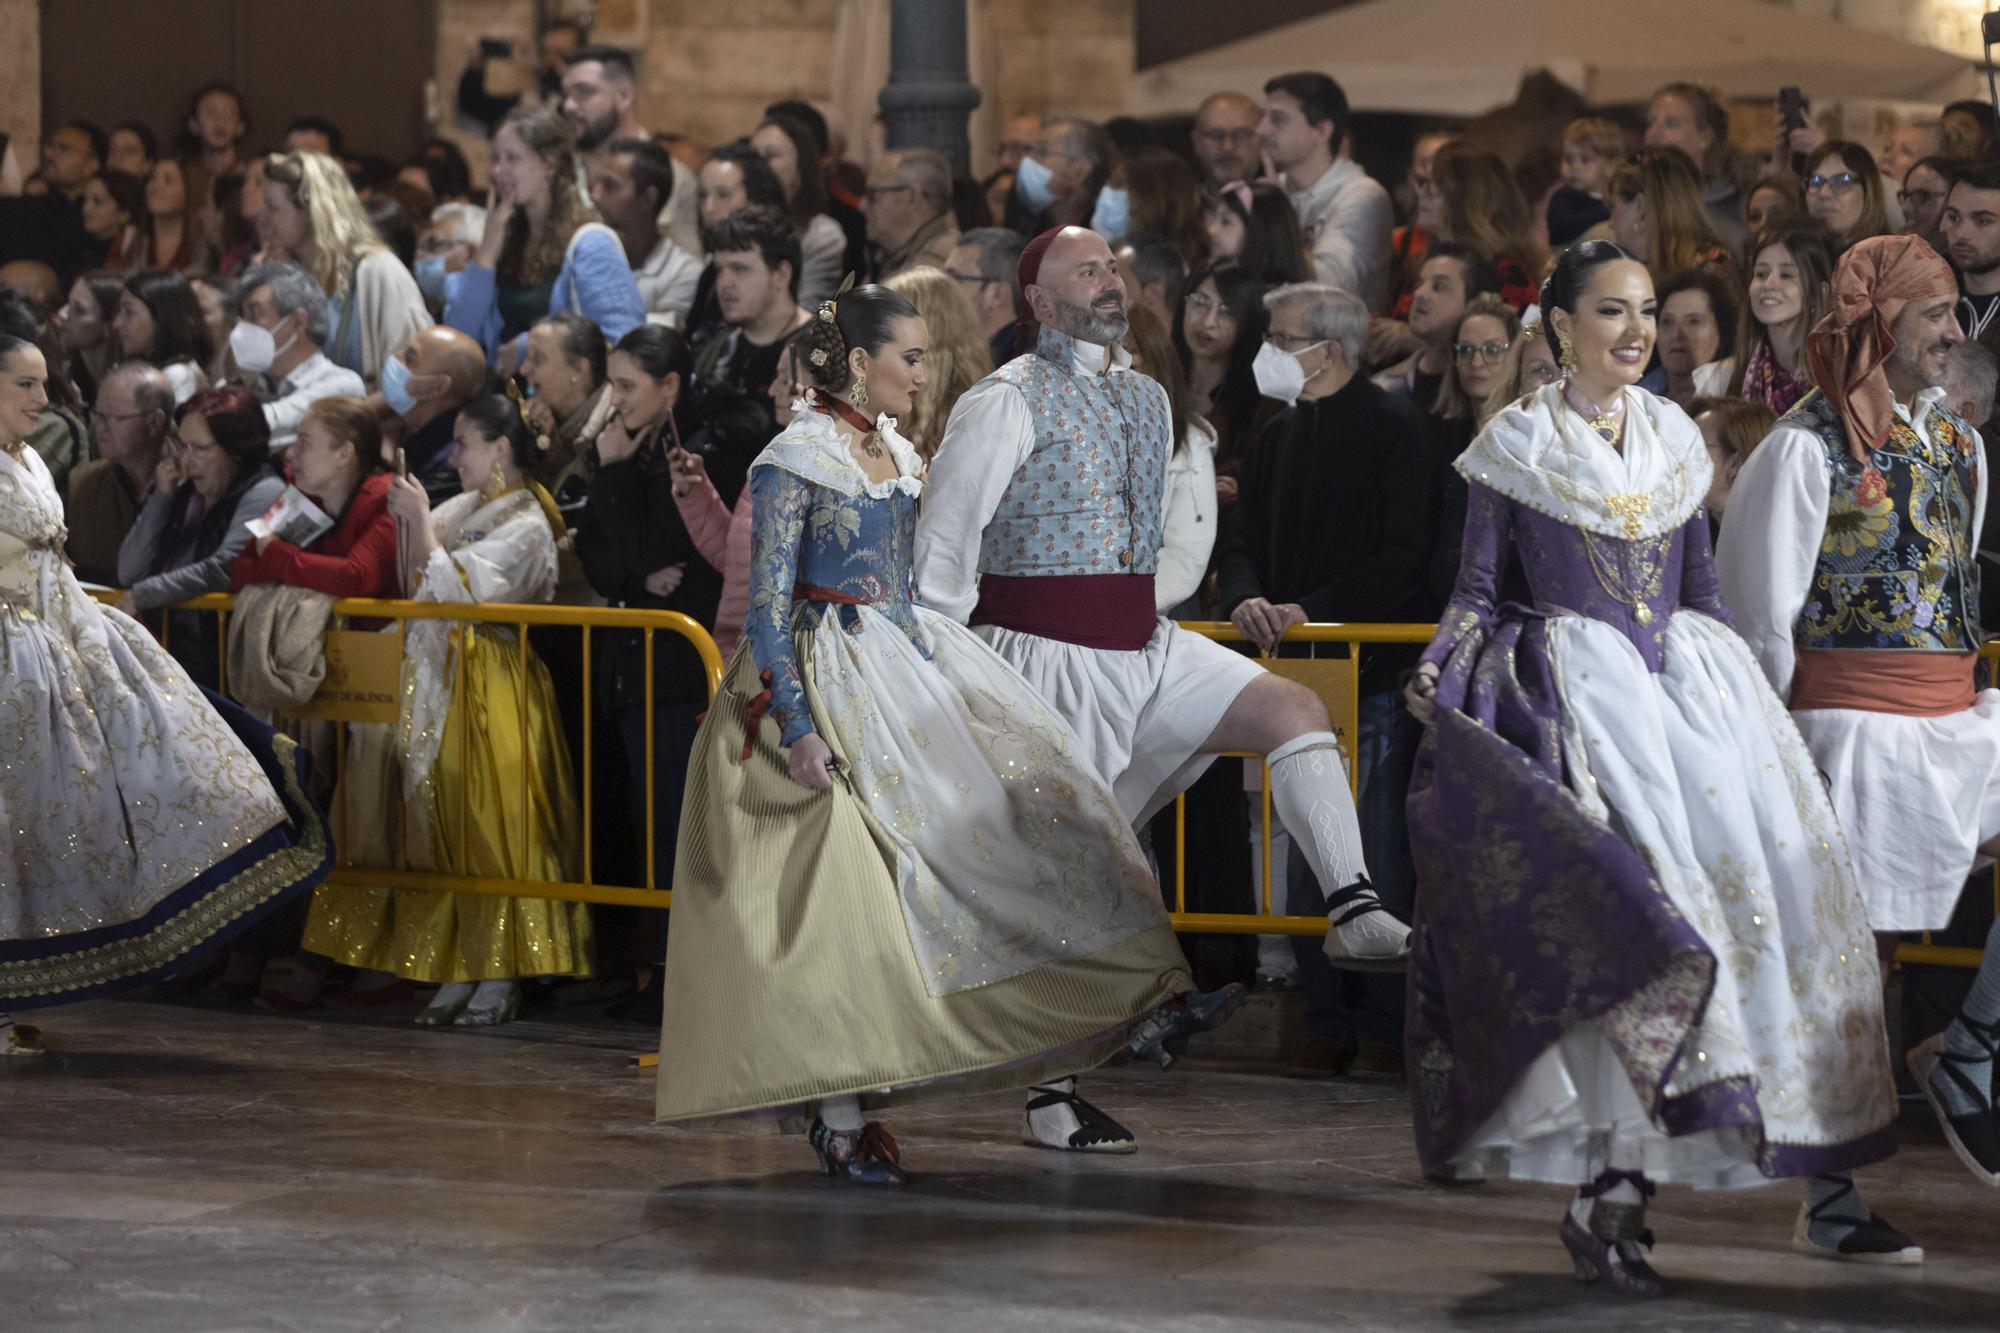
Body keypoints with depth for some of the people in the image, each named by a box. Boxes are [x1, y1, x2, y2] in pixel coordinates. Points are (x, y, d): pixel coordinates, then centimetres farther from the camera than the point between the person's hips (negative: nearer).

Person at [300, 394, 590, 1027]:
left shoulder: (524, 525, -10)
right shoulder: (467, 508, 14)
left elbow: (453, 588, -18)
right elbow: (420, 582, 13)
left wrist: (421, 521, -12)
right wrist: (411, 518, 1)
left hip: (494, 696, -8)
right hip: (445, 690, 8)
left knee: (491, 828, -7)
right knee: (450, 829, 6)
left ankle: (500, 980, -3)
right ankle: (459, 974, 9)